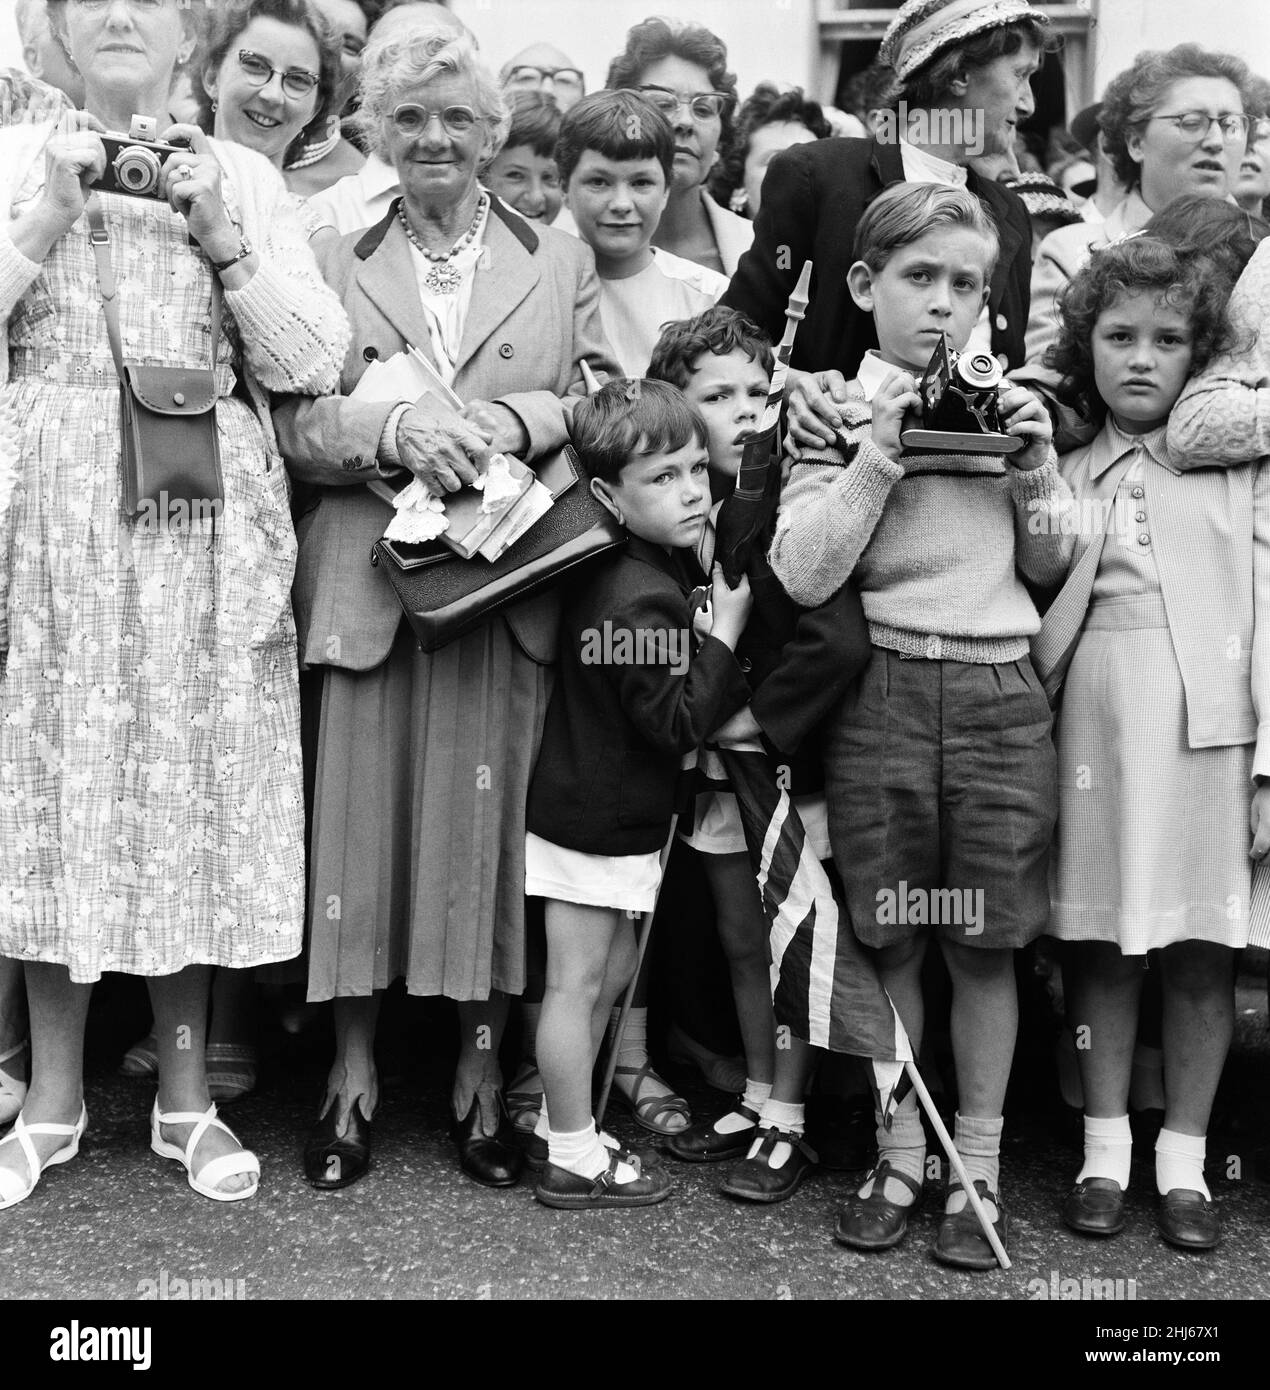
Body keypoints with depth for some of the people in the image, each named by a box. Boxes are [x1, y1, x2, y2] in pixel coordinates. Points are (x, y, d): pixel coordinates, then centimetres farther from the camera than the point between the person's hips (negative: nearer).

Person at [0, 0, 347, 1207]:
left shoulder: (247, 179, 11)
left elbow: (310, 363, 2)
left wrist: (222, 235, -6)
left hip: (205, 524, 0)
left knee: (195, 788, 3)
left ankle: (184, 1091, 18)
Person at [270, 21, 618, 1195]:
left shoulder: (562, 260, 12)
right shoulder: (333, 263, 11)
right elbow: (295, 423, 2)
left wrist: (516, 419, -13)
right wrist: (392, 430, -16)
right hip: (366, 586, 0)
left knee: (492, 819, 2)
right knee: (361, 814, 2)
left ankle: (483, 1073, 15)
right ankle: (354, 1073, 15)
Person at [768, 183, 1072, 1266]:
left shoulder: (1011, 403, 10)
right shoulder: (839, 410, 1)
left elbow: (1050, 567, 14)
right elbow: (801, 576, -10)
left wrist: (1035, 470, -3)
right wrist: (880, 454, -14)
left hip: (1001, 695, 2)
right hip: (882, 692, -2)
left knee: (986, 943, 6)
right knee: (887, 940, 6)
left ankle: (978, 1165, 20)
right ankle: (900, 1153, 22)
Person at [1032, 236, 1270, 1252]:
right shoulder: (1062, 477, 11)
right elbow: (1034, 620, 12)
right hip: (1097, 731, 1)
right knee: (1099, 942, 7)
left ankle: (1185, 1159, 18)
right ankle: (1106, 1149, 20)